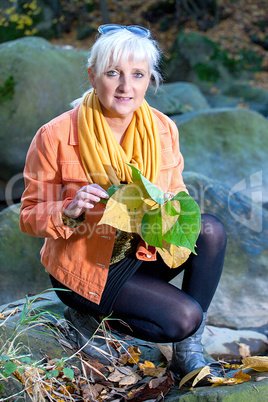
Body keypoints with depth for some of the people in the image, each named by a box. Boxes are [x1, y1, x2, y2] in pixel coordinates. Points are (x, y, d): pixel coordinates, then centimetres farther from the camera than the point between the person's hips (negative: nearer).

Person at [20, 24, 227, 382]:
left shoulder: (163, 129, -7)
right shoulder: (55, 136, -19)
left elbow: (175, 193, 6)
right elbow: (30, 216, -11)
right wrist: (70, 211, -33)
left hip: (144, 253, 5)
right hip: (86, 265, -5)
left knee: (211, 230, -22)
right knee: (183, 317, -21)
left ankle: (187, 352, -5)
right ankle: (89, 316, 6)